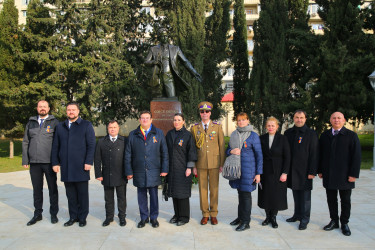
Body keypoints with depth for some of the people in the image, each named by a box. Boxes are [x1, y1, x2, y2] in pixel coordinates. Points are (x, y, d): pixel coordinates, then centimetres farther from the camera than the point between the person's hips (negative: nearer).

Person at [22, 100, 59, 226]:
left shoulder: (54, 122, 2)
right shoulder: (31, 123, 12)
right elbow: (25, 142, 14)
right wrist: (25, 160, 6)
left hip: (49, 162, -3)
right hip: (34, 163, 3)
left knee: (52, 189, 5)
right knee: (37, 189, 10)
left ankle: (53, 214, 17)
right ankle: (38, 214, 22)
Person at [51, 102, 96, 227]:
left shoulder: (86, 125, 4)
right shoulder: (60, 126, 15)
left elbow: (91, 145, -2)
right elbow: (55, 146, 15)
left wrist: (88, 162, -10)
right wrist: (55, 163, 7)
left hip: (81, 167, -3)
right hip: (66, 167, 4)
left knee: (82, 194, 3)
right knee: (70, 194, 9)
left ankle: (82, 217, 15)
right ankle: (73, 217, 20)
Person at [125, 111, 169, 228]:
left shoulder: (159, 133, 4)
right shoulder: (133, 135, 7)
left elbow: (164, 152, 4)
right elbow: (128, 155, 7)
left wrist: (164, 169, -2)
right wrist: (128, 171, 2)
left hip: (154, 171, -1)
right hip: (139, 171, 1)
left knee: (154, 194, 7)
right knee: (141, 195, 9)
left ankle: (154, 217, 22)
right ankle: (144, 217, 24)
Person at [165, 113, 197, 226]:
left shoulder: (188, 135, -5)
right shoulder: (169, 134, 9)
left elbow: (191, 152, -6)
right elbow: (166, 150, 13)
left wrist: (189, 167, -10)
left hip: (183, 168, -5)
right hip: (172, 168, 5)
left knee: (182, 192, -1)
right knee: (174, 192, 11)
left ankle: (184, 217, 12)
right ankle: (177, 215, 25)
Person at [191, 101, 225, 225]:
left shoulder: (217, 127, 2)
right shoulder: (195, 128, 5)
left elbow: (222, 146, 2)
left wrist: (222, 164, -1)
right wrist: (193, 165, 3)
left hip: (214, 163, -1)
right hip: (201, 164, 1)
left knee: (214, 189, 5)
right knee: (202, 189, 6)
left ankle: (213, 214, 17)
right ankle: (205, 214, 18)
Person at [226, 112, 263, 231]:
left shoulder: (253, 135, -6)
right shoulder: (234, 135, 9)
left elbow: (259, 155, -6)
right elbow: (227, 150, 16)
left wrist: (258, 173, -9)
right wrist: (231, 151, -9)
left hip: (248, 169, -5)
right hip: (236, 168, 5)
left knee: (246, 194, -1)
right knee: (240, 192, 14)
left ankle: (246, 222, 9)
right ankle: (240, 217, 28)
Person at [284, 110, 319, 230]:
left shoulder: (311, 134, -5)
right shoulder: (288, 133, 8)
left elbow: (314, 154, -7)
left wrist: (312, 172, -12)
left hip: (304, 171, -4)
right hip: (292, 170, 4)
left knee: (305, 196, 3)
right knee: (296, 194, 15)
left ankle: (304, 219, 12)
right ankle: (297, 215, 29)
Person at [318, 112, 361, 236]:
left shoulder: (351, 135, -3)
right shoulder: (324, 136, 8)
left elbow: (356, 156, -6)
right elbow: (320, 154, 10)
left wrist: (354, 174, -11)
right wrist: (320, 170, 4)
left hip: (345, 176, -3)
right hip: (329, 175, 3)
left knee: (345, 200, 8)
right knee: (331, 199, 10)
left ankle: (344, 223, 23)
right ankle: (334, 221, 25)